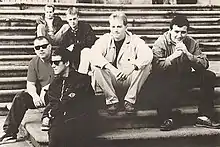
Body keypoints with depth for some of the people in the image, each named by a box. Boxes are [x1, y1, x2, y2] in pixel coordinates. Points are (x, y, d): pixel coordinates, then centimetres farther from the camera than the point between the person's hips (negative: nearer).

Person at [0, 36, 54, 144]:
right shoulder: (34, 63, 5)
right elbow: (30, 85, 1)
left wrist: (46, 88, -21)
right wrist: (35, 95, -20)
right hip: (40, 94, 5)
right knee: (20, 97, -15)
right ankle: (9, 132, -13)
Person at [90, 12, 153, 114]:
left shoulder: (134, 40, 0)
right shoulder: (105, 39, 1)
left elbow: (148, 54, -19)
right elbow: (94, 54, -19)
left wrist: (132, 67, -34)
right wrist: (111, 68, -34)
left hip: (129, 81, 0)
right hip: (110, 82, 0)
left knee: (146, 66, -23)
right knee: (96, 66, -25)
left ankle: (130, 100, -13)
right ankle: (111, 100, -13)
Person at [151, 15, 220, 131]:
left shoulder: (191, 43, 2)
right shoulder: (161, 43, -8)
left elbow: (204, 64, -8)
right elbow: (155, 66, -21)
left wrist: (188, 54, -21)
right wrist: (173, 56, -29)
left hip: (185, 78, 4)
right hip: (166, 80, -4)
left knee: (209, 76, -15)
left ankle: (204, 117, -10)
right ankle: (166, 119, -16)